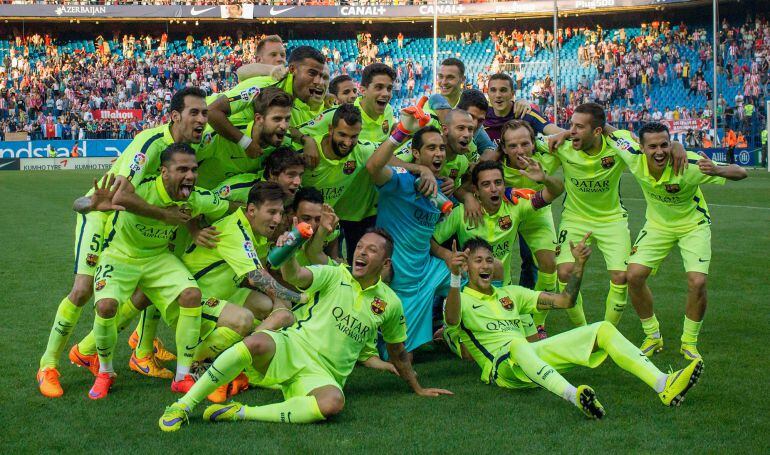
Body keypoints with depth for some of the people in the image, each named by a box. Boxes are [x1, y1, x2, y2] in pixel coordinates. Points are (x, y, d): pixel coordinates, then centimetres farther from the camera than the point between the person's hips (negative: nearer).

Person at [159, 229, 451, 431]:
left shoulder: (390, 303, 8)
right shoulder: (335, 276, 1)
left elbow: (398, 353, 22)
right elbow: (295, 276, -19)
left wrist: (418, 389, 27)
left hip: (324, 374, 1)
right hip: (292, 348, -1)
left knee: (333, 403, -37)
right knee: (258, 343, -37)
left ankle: (240, 413, -30)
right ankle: (184, 405, -27)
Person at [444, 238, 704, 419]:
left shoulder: (510, 294, 26)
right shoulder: (461, 300, 7)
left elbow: (565, 301, 22)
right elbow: (452, 320, -21)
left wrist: (579, 264, 7)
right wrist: (454, 277, -38)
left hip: (533, 356, 6)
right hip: (500, 367, -6)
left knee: (603, 329, -9)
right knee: (518, 345, -43)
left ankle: (664, 385, -28)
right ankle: (574, 396, -69)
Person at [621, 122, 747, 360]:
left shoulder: (689, 163, -33)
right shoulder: (634, 159, -24)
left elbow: (741, 172, -29)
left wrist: (717, 170, -49)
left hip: (693, 225, -3)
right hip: (657, 224, 3)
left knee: (697, 282, -18)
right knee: (634, 276, -11)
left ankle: (689, 342, 6)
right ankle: (652, 336, 12)